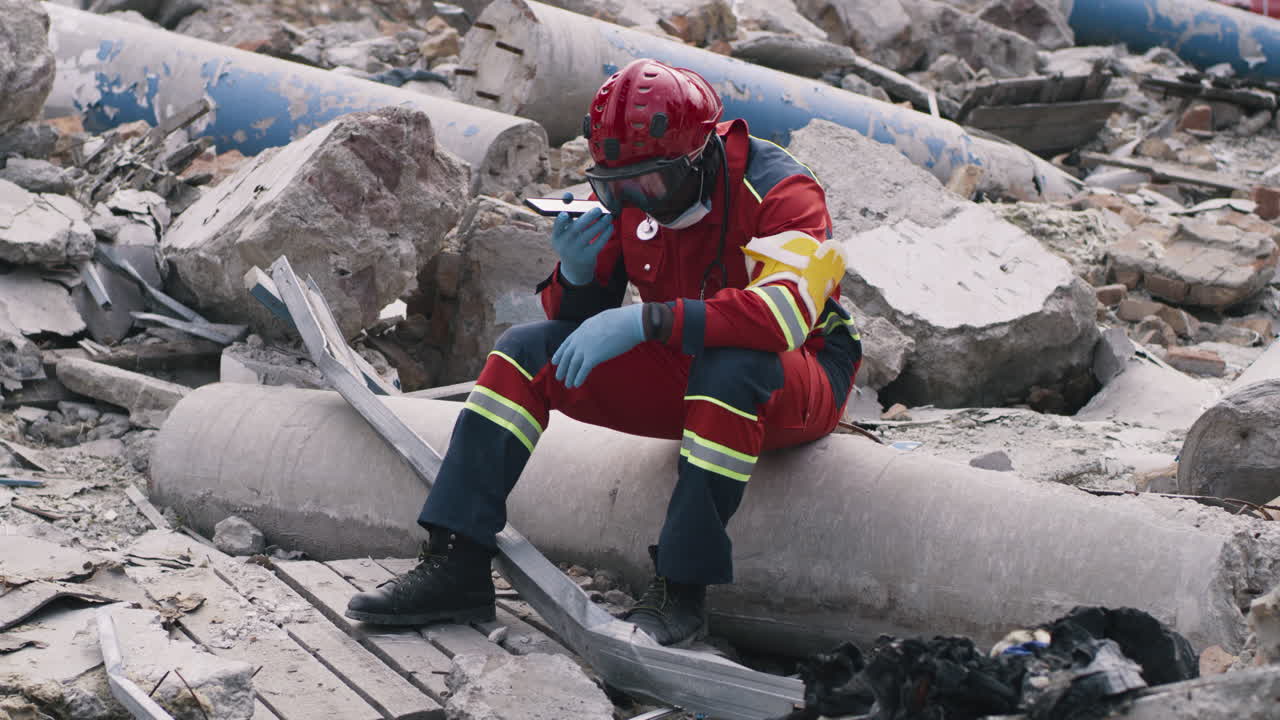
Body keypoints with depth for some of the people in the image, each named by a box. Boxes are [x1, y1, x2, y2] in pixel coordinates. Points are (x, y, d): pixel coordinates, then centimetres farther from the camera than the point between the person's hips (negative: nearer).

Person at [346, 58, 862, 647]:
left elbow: (786, 311, -39)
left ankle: (681, 591, -34)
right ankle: (456, 564, -14)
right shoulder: (631, 200, -4)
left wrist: (648, 320, -44)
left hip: (796, 385, -6)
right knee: (526, 349, -9)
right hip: (680, 376, 6)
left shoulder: (778, 190, -22)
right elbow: (579, 319, 2)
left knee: (729, 367, -41)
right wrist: (577, 272, -23)